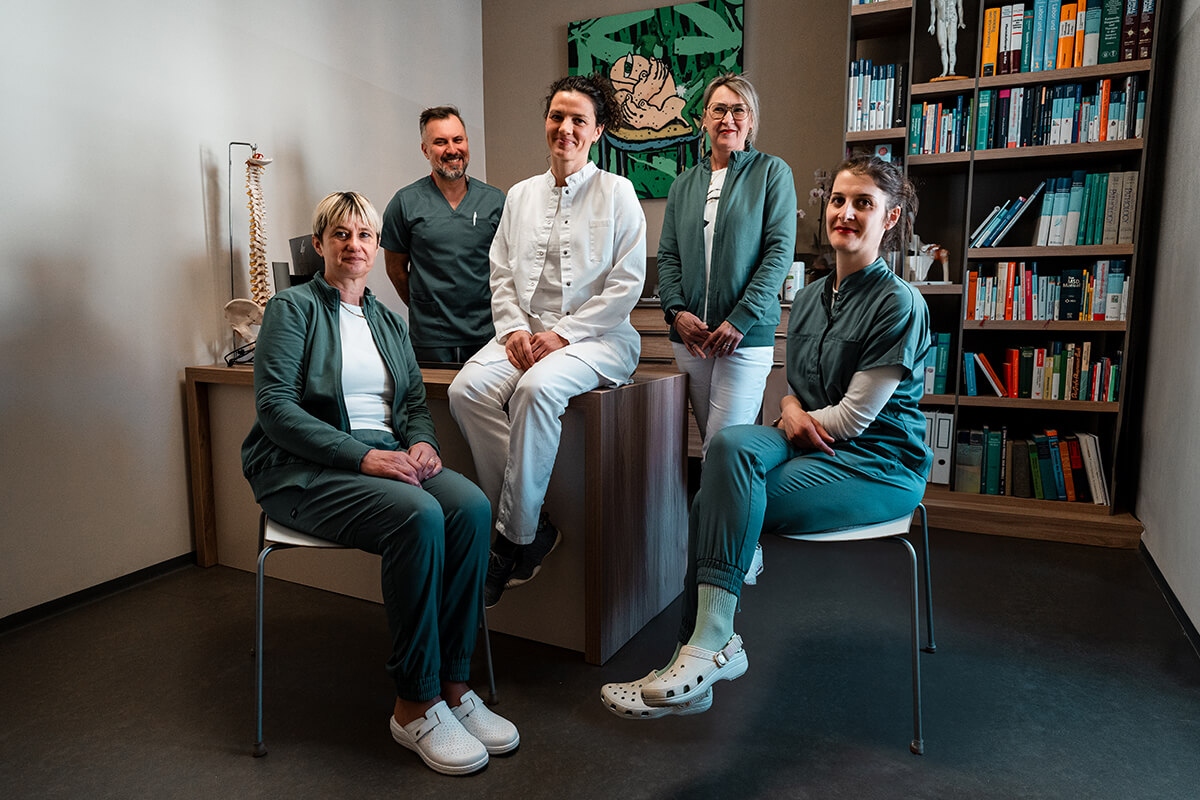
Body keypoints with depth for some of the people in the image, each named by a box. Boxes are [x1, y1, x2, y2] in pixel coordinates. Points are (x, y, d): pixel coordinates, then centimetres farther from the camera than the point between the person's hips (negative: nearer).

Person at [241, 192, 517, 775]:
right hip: (305, 470, -5)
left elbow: (415, 401, 16)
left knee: (471, 506, -25)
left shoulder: (388, 322, 20)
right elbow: (275, 407, -10)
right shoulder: (292, 309, 1)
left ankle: (452, 686, -14)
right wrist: (362, 455, -21)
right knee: (418, 515, -33)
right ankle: (414, 706, -19)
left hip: (386, 457, 6)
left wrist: (420, 443, -8)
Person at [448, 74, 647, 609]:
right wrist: (514, 328, -5)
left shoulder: (616, 192, 4)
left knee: (537, 389, -35)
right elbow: (501, 274, 15)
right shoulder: (520, 195, 18)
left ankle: (514, 538, -19)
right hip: (526, 332, 5)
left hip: (597, 336, -4)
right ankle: (535, 527, -17)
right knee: (466, 389, -24)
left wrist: (563, 333, -12)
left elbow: (627, 284, -4)